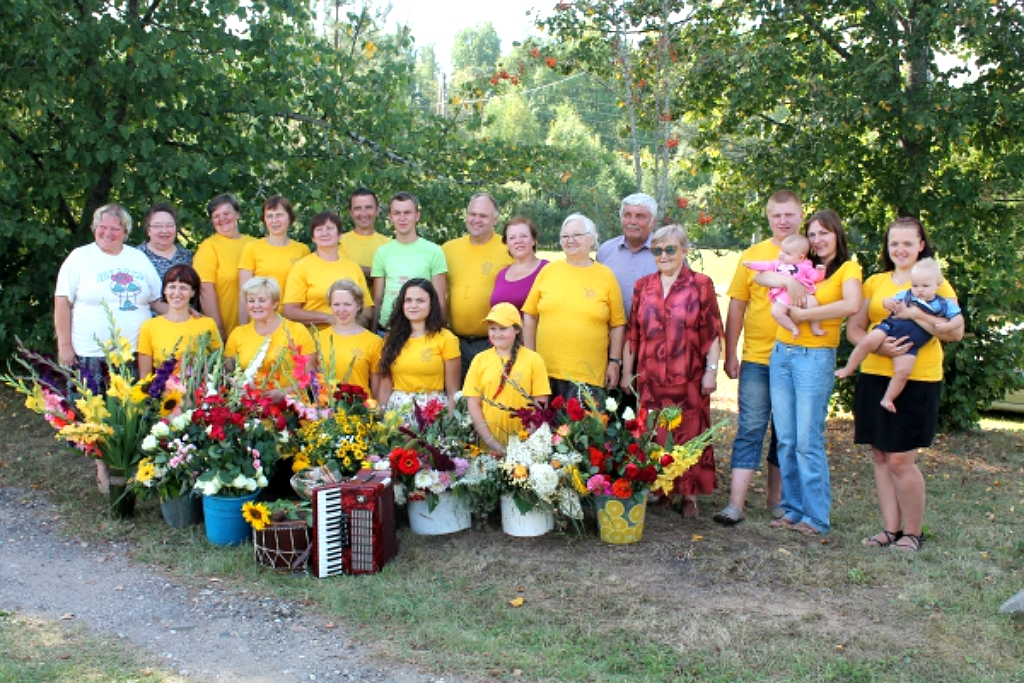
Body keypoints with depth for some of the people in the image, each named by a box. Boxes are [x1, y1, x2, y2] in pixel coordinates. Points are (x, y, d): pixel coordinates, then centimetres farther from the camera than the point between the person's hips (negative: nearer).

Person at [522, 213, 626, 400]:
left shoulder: (606, 275, 3)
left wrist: (614, 362, 0)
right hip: (545, 371, 2)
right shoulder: (548, 271, 7)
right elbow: (530, 316, 10)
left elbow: (617, 325, 5)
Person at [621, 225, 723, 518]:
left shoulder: (701, 284, 0)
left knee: (689, 435, 2)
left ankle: (689, 495, 13)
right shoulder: (643, 286, 9)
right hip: (651, 378, 3)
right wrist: (626, 372, 8)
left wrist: (711, 370, -7)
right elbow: (632, 333, 10)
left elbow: (713, 332, -2)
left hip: (689, 378, -3)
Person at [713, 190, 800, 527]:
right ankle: (736, 503, -3)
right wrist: (730, 354, 2)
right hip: (756, 358, -1)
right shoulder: (753, 255, 4)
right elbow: (736, 307, 5)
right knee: (750, 428, -3)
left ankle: (776, 497, 22)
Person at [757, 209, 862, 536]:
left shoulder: (847, 268, -2)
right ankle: (793, 509, 18)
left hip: (815, 359, -6)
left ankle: (817, 517, 7)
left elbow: (852, 305, -21)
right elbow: (760, 276, 8)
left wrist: (804, 314, -16)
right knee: (785, 441, 9)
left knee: (808, 442, -4)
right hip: (781, 355, 6)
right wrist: (787, 280, -10)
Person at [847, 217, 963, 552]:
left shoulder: (935, 283, 1)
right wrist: (878, 346, -13)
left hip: (917, 382, -5)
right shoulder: (874, 283, 13)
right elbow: (853, 329, 6)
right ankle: (891, 528, 18)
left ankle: (913, 533, 10)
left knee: (900, 459, -6)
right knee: (880, 456, 7)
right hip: (875, 378, 5)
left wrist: (914, 313, -18)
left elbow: (955, 331, -10)